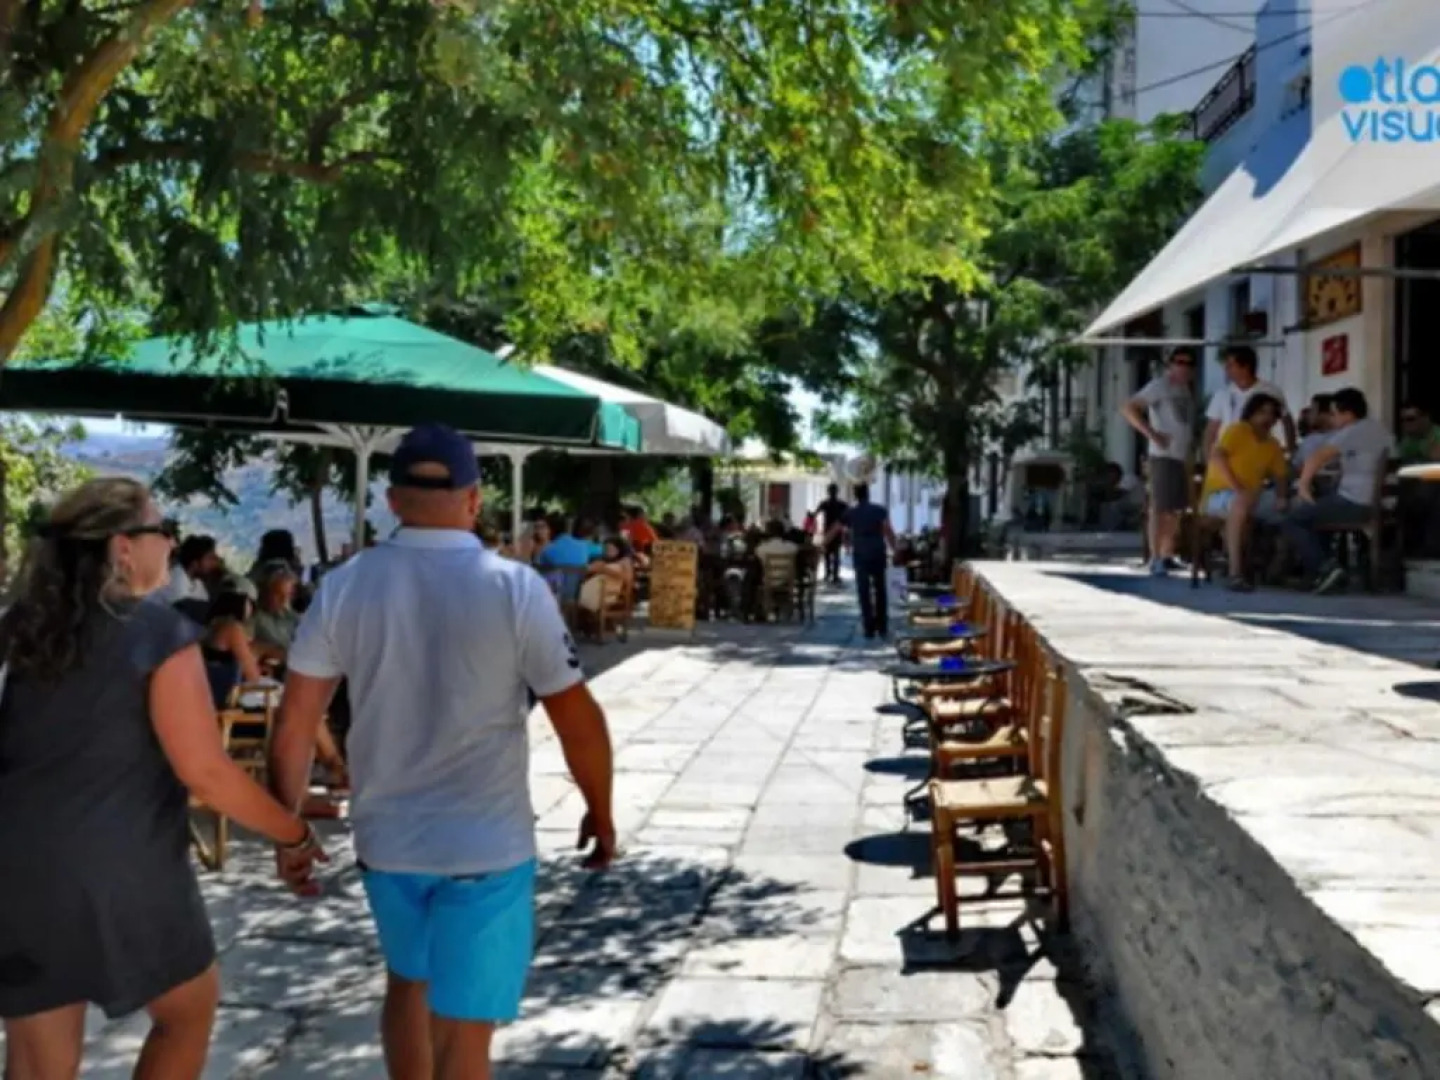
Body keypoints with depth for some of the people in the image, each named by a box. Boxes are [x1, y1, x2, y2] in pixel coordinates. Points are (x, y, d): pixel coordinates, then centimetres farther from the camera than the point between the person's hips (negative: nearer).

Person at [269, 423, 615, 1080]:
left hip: (384, 839, 4)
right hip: (486, 846, -3)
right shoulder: (514, 589, -14)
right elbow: (578, 722, -10)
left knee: (407, 981, 28)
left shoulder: (343, 589, -5)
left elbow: (293, 730, -4)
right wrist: (600, 814, 5)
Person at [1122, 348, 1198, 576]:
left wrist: (1191, 458, 12)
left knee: (1176, 508, 12)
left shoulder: (1185, 390, 17)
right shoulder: (1159, 385, -7)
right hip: (1164, 456, -8)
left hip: (1182, 457, 8)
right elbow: (1128, 409, -15)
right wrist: (1152, 434, -21)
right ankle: (1155, 558, -9)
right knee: (1160, 507, -10)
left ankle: (1167, 556, 21)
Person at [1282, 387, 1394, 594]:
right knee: (1306, 514, 24)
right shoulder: (1383, 433, 16)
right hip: (1376, 505, 10)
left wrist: (1303, 486, -6)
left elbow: (1316, 459, -18)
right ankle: (1320, 569, 15)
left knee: (1292, 520, -3)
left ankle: (1324, 569, -12)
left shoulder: (1351, 432, -11)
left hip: (1352, 503, -10)